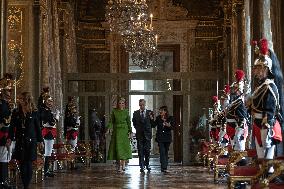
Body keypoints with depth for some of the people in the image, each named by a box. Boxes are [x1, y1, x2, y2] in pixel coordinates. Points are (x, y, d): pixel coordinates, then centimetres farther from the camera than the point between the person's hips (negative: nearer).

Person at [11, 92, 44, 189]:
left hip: (31, 141, -2)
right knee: (22, 163, 1)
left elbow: (37, 127, 6)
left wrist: (40, 140, 6)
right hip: (20, 141, 2)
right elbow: (12, 126, 5)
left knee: (29, 163, -3)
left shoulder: (34, 113, 1)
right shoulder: (16, 112, 5)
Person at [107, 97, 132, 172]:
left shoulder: (126, 112, 6)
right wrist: (109, 128, -14)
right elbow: (111, 121, 3)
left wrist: (130, 131, 0)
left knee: (124, 147, -4)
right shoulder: (114, 111, 6)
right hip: (116, 131, 0)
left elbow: (129, 122, 7)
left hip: (124, 131, 0)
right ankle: (118, 163, 4)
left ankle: (123, 164, 1)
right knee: (117, 147, -5)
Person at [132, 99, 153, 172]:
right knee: (140, 151, -1)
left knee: (147, 150, 2)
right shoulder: (135, 113, 6)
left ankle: (147, 164, 17)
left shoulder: (150, 112, 3)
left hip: (147, 134, 0)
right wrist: (138, 129, 9)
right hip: (139, 135, 0)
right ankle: (142, 166, 3)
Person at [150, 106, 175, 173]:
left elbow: (173, 127, 0)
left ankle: (165, 167, 17)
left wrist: (169, 126, -20)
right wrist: (152, 119, -10)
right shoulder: (158, 118, 4)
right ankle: (163, 167, -14)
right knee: (162, 152, -11)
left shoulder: (170, 118, 1)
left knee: (166, 152, 8)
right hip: (160, 138, -1)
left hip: (167, 138, 1)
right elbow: (153, 125, 1)